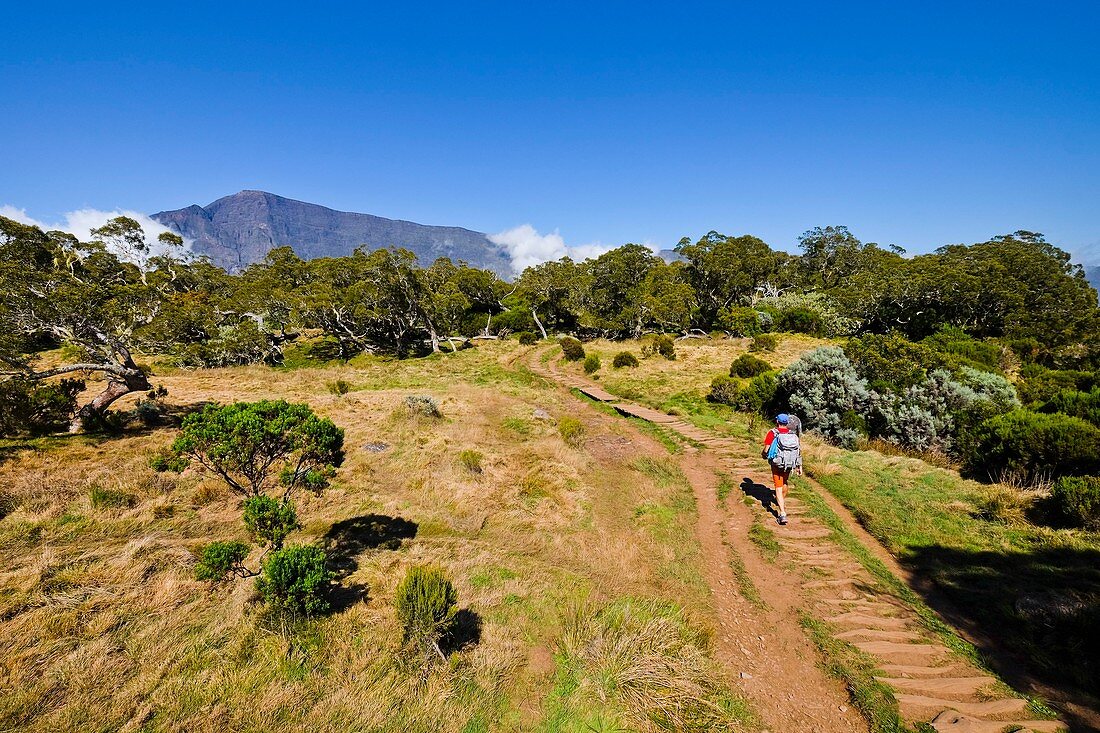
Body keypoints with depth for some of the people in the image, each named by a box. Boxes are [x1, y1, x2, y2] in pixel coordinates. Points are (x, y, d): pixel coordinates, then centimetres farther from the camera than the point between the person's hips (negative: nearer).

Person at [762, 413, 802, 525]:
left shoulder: (772, 433, -11)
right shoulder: (793, 435, 1)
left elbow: (766, 450, -13)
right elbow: (799, 451, 0)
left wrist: (763, 453, 9)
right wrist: (800, 466, 7)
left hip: (777, 464, -4)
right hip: (789, 465, 4)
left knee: (778, 487, 0)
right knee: (784, 482, 28)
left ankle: (783, 514, -11)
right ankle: (783, 502, 51)